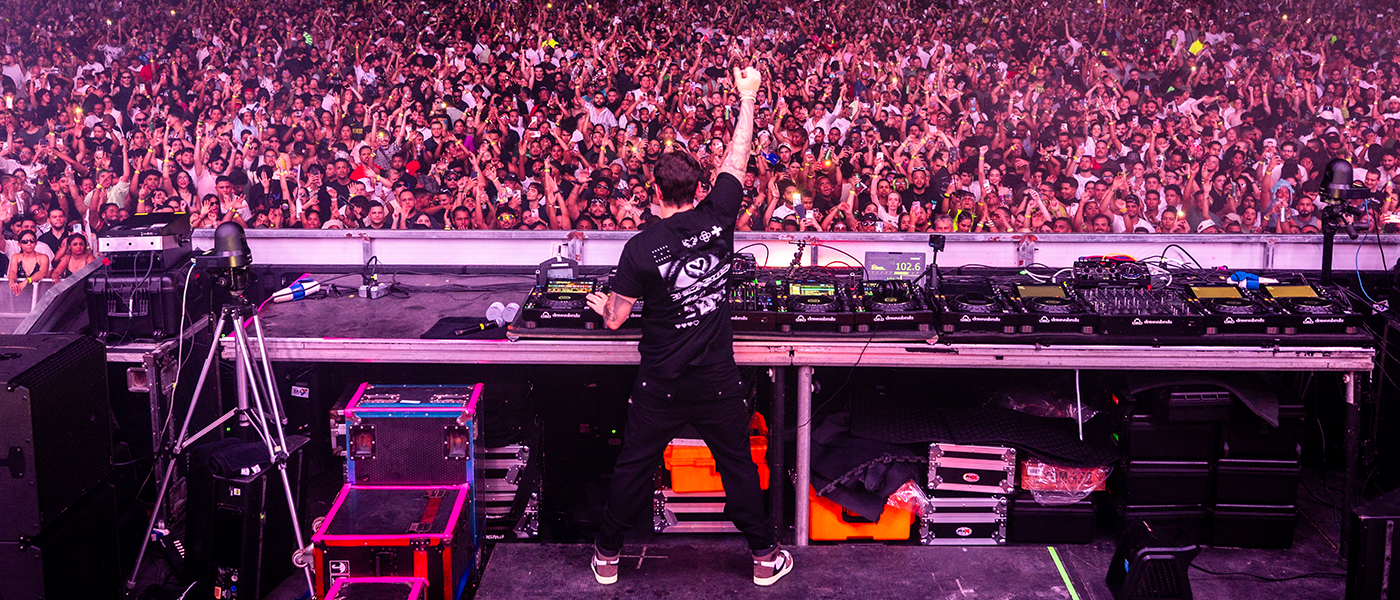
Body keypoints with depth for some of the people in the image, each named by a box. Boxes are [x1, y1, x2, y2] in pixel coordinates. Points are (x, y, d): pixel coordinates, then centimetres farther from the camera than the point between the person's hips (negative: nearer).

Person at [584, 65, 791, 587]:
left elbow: (615, 320, -8)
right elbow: (738, 158, 5)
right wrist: (748, 98, 16)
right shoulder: (717, 218, -9)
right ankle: (765, 556, 24)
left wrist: (603, 306, 16)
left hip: (661, 383, -1)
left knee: (635, 466, 12)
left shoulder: (642, 247, -13)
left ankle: (607, 555, 25)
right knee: (738, 464, 13)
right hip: (717, 378, 2)